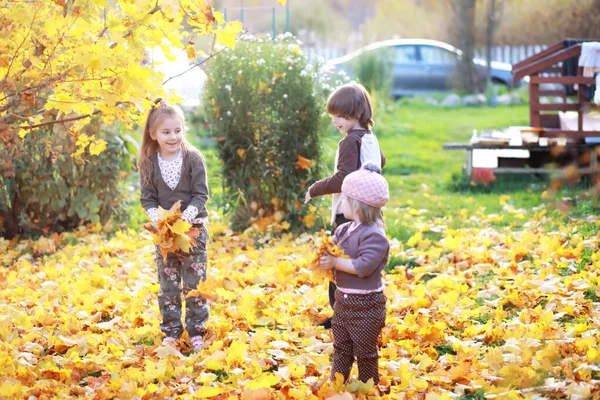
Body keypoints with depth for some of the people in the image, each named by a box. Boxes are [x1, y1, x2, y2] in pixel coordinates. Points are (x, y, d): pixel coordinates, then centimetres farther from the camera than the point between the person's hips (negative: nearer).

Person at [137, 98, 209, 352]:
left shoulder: (193, 158, -7)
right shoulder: (149, 163, -1)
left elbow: (201, 194, -7)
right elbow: (147, 198, 2)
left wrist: (189, 214, -23)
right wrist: (155, 216, -17)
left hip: (193, 228, -2)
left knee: (194, 283, 1)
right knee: (168, 285, 7)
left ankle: (197, 331, 10)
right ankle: (171, 332, 16)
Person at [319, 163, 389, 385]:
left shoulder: (374, 235, -20)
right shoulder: (343, 230, 6)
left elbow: (363, 266, -29)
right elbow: (331, 254, 9)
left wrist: (335, 262, -24)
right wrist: (322, 256, -13)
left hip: (366, 305, -8)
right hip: (343, 300, 8)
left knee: (365, 354, 6)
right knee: (341, 349, 17)